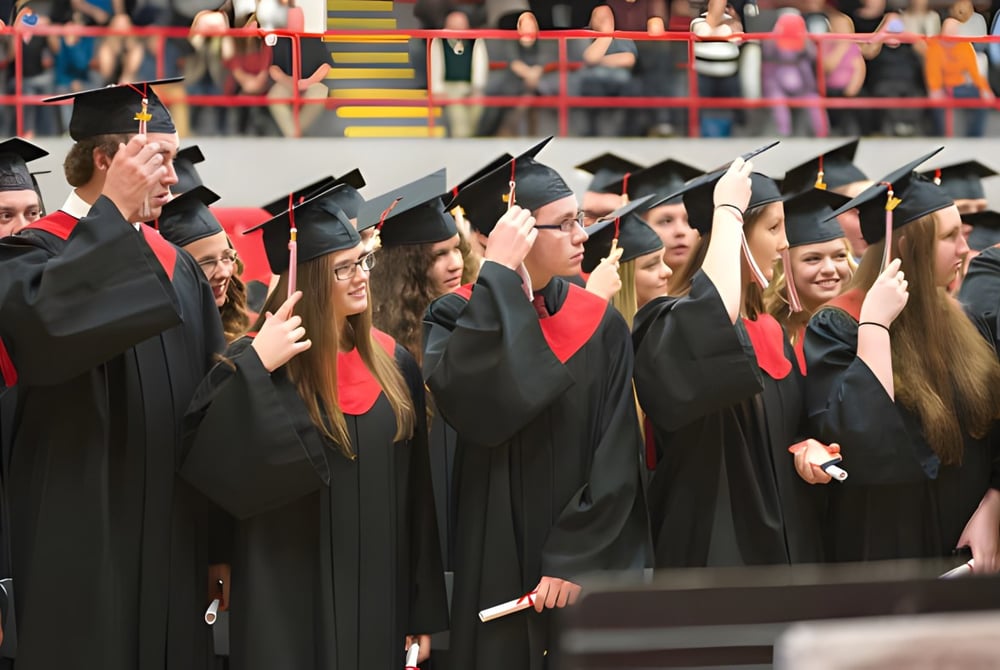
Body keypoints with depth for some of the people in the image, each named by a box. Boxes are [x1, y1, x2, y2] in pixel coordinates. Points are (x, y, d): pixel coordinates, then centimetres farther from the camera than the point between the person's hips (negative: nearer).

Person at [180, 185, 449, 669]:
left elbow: (416, 498, 7)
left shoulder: (392, 363, 5)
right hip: (292, 604, -4)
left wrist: (423, 611, 6)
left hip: (380, 602, 4)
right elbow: (206, 464, -22)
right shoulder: (258, 363, -8)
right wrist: (257, 367, -29)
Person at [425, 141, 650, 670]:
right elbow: (467, 399, -27)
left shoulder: (599, 326, 2)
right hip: (495, 562, -2)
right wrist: (499, 273, -23)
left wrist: (575, 560, -14)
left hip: (585, 569, 2)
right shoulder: (458, 318, -4)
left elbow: (615, 460, -4)